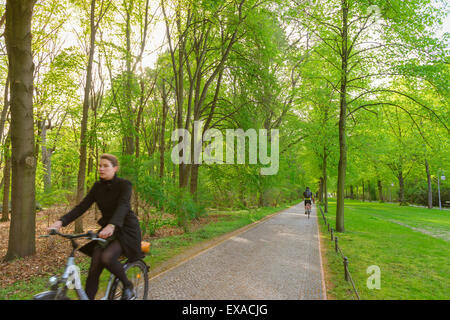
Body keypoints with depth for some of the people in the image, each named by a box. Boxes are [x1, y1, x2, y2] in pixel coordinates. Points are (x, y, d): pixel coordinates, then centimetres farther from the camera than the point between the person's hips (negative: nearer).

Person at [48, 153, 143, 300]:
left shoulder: (124, 184, -14)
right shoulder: (98, 186, 3)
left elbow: (123, 206, -31)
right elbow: (82, 206, -5)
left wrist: (112, 225, -50)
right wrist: (61, 221, -21)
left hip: (126, 230, -5)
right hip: (106, 230, 6)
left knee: (107, 257, -29)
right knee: (94, 270, -6)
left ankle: (128, 286, -3)